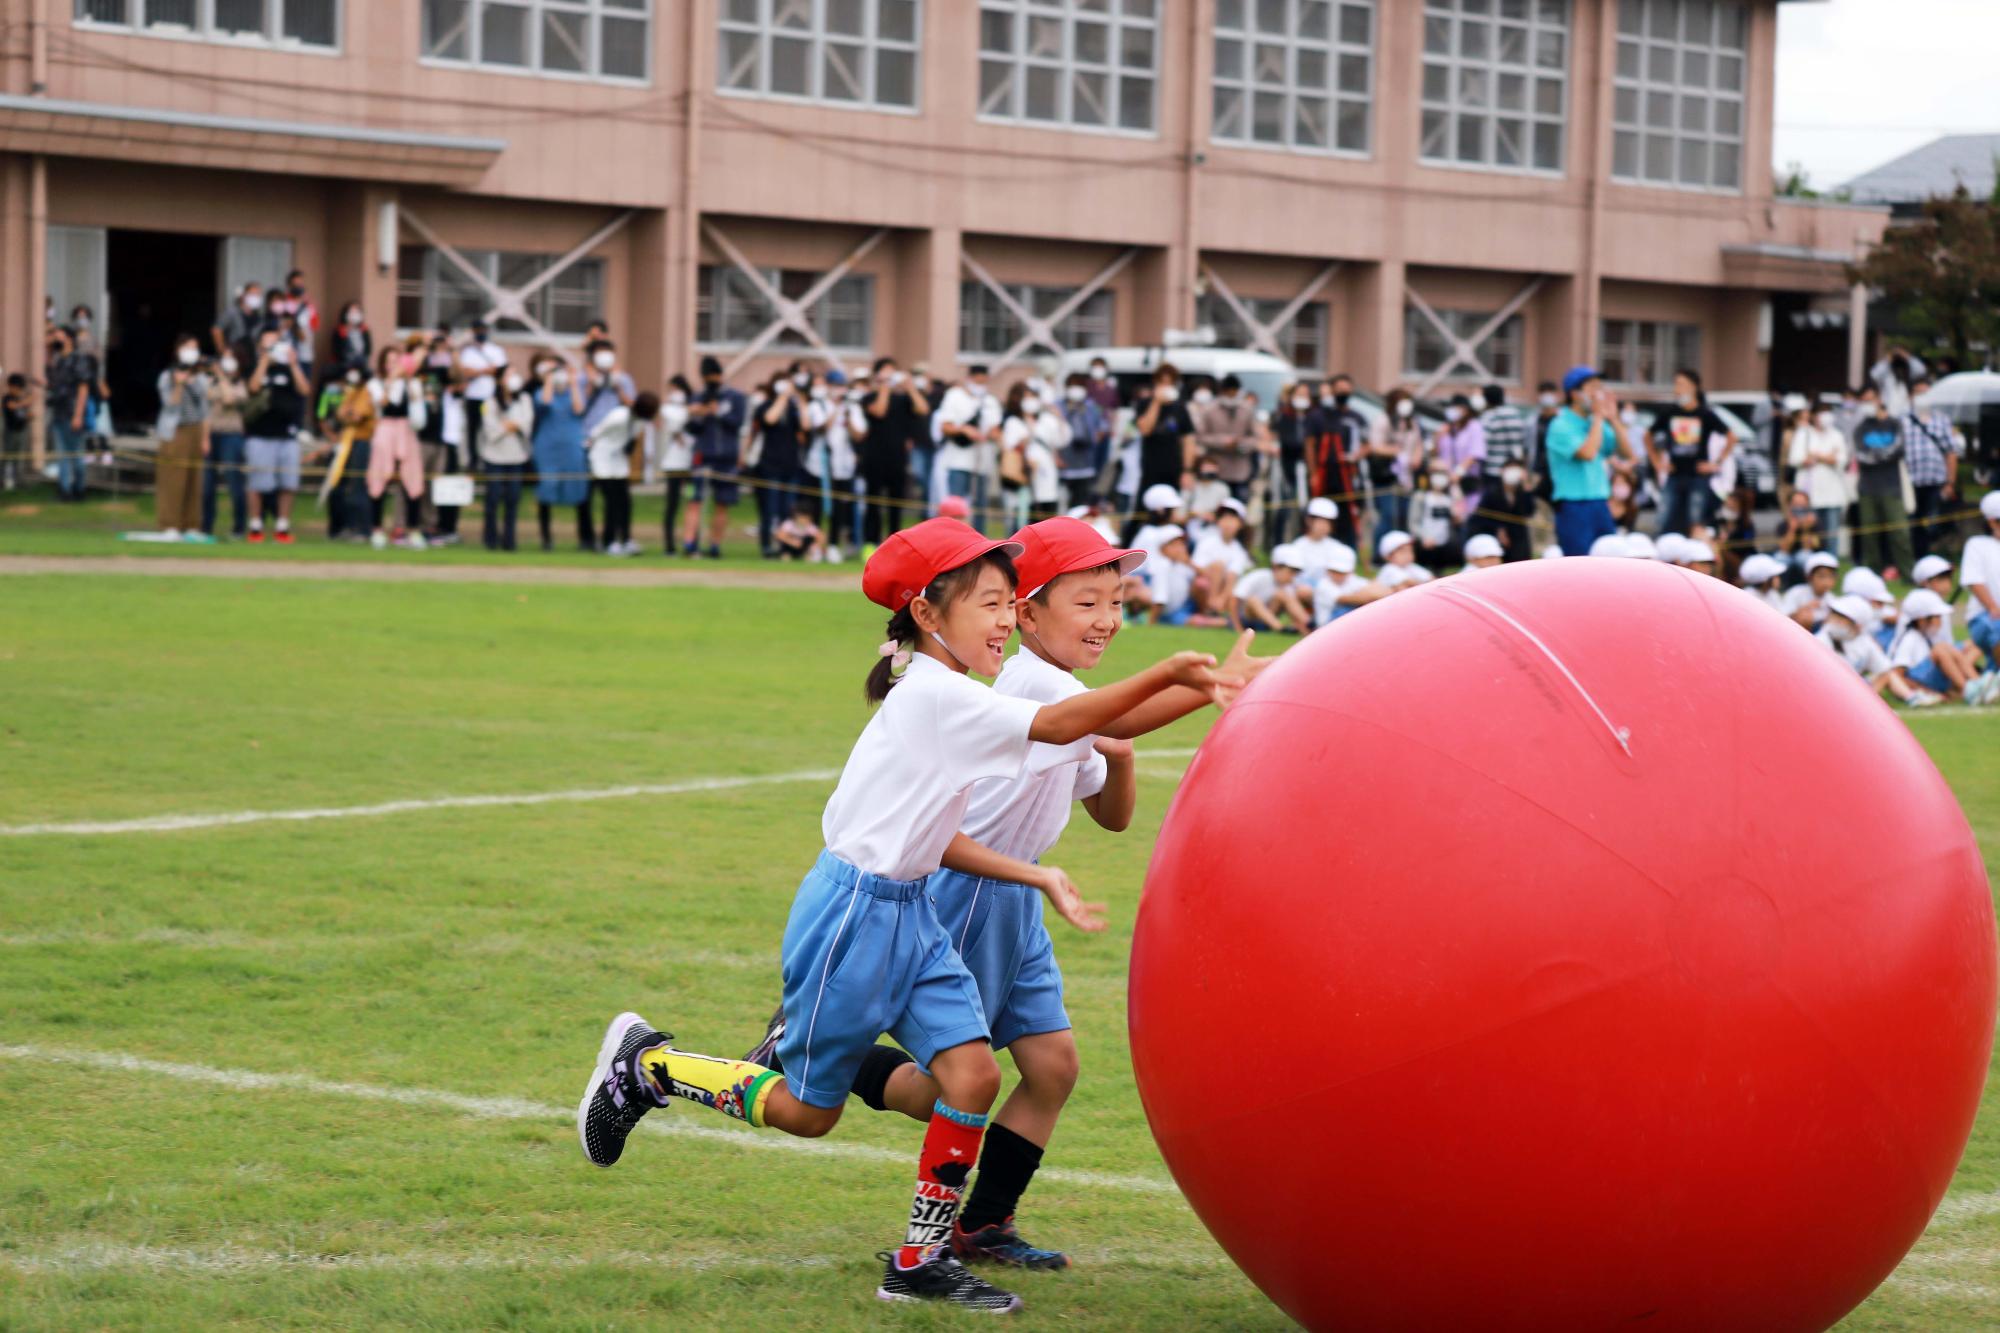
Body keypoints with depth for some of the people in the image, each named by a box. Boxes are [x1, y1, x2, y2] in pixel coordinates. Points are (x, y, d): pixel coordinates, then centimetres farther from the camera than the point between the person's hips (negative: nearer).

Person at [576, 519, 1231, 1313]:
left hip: (907, 914, 9)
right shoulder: (934, 696, -18)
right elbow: (1058, 725, -27)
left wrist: (1038, 877, 7)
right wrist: (1167, 675, -28)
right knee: (807, 1112, 2)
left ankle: (922, 1260, 8)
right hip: (853, 912, -9)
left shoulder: (939, 700, 10)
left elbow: (931, 838, 12)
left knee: (971, 1076, -5)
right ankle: (646, 1064, 21)